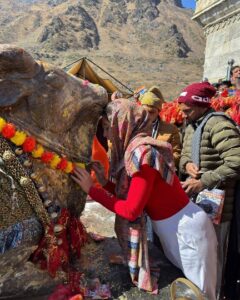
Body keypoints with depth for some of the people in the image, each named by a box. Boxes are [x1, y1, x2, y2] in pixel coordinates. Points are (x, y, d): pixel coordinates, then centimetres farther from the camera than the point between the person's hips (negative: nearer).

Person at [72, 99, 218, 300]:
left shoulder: (142, 152, -25)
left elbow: (131, 211, -24)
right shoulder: (135, 150, 2)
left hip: (185, 229, -8)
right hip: (171, 229, 8)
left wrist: (91, 190, -19)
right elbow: (130, 197, 4)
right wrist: (105, 182, -2)